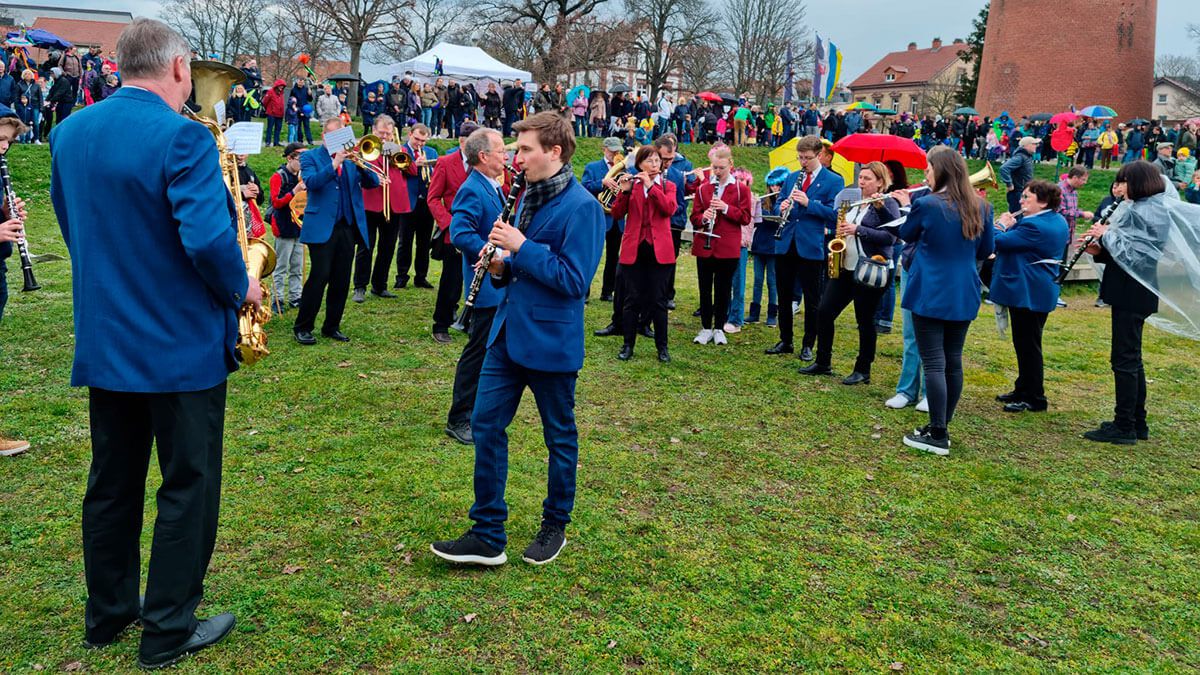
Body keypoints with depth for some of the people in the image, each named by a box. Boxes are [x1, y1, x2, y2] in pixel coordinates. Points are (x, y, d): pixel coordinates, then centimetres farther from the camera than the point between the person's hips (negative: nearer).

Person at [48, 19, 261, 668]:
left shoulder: (69, 132, 4)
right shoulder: (182, 138, -19)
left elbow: (71, 224, 14)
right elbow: (207, 239, -27)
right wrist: (241, 286, -9)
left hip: (103, 341, 7)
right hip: (182, 345, -7)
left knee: (112, 481, 19)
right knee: (188, 485, 6)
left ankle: (106, 614, 33)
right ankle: (168, 631, 16)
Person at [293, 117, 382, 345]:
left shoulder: (351, 157, 14)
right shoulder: (310, 157, 3)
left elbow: (373, 182, 3)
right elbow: (311, 182, -15)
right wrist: (334, 163, -21)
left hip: (348, 228, 4)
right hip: (322, 228, -4)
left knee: (341, 281, 7)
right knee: (319, 277, -8)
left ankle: (332, 327, 18)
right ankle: (302, 327, 3)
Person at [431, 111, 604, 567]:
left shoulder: (581, 207, -15)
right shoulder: (529, 196, 10)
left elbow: (574, 280, -21)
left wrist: (521, 247, -21)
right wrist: (502, 267, 0)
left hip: (551, 342, -8)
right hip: (509, 334, 8)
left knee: (559, 436, 10)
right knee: (486, 424, 5)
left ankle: (555, 526, 29)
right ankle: (487, 536, 13)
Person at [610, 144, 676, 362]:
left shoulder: (668, 186, 9)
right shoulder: (631, 184, 8)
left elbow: (669, 208, -12)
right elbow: (616, 213, -2)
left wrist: (650, 185, -15)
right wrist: (624, 191, -15)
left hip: (659, 250, 0)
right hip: (633, 249, 0)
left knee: (659, 300, 3)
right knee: (632, 299, 4)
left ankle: (662, 347, 12)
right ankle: (628, 345, 14)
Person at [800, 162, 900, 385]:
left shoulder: (888, 204, -7)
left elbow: (890, 237, -19)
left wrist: (858, 230, -22)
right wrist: (841, 230, 4)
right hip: (844, 268, 7)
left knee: (865, 320, 0)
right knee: (824, 311, 4)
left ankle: (863, 371, 13)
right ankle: (822, 363, 16)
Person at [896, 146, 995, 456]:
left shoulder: (926, 205, -14)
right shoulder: (980, 207, 4)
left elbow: (905, 234, 4)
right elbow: (986, 250, 13)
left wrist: (906, 206, 19)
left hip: (930, 295, -6)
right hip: (964, 295, 6)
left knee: (933, 363, -3)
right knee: (953, 362, 12)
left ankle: (937, 435, -1)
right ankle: (940, 426, 23)